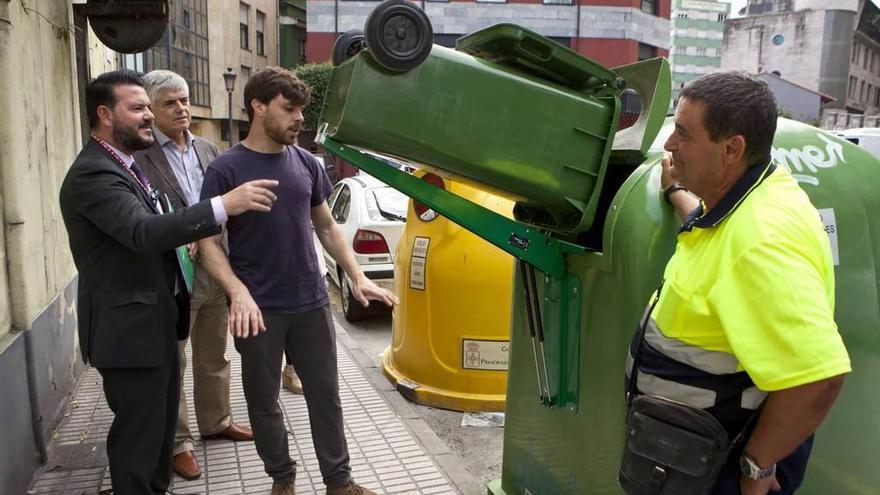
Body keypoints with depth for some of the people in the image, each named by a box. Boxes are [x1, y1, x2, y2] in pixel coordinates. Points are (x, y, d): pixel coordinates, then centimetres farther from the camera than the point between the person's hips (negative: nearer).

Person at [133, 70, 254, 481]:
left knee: (213, 357, 19)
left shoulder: (207, 149, 10)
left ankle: (216, 422, 37)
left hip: (214, 271, 6)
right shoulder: (139, 155, -11)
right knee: (173, 364, 6)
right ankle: (178, 442, 20)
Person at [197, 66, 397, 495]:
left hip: (311, 303, 4)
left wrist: (357, 277, 5)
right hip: (260, 310, -3)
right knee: (263, 400, 11)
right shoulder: (226, 169, -6)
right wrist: (238, 292, -23)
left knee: (325, 394, 11)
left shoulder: (306, 163, 6)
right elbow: (207, 241, -9)